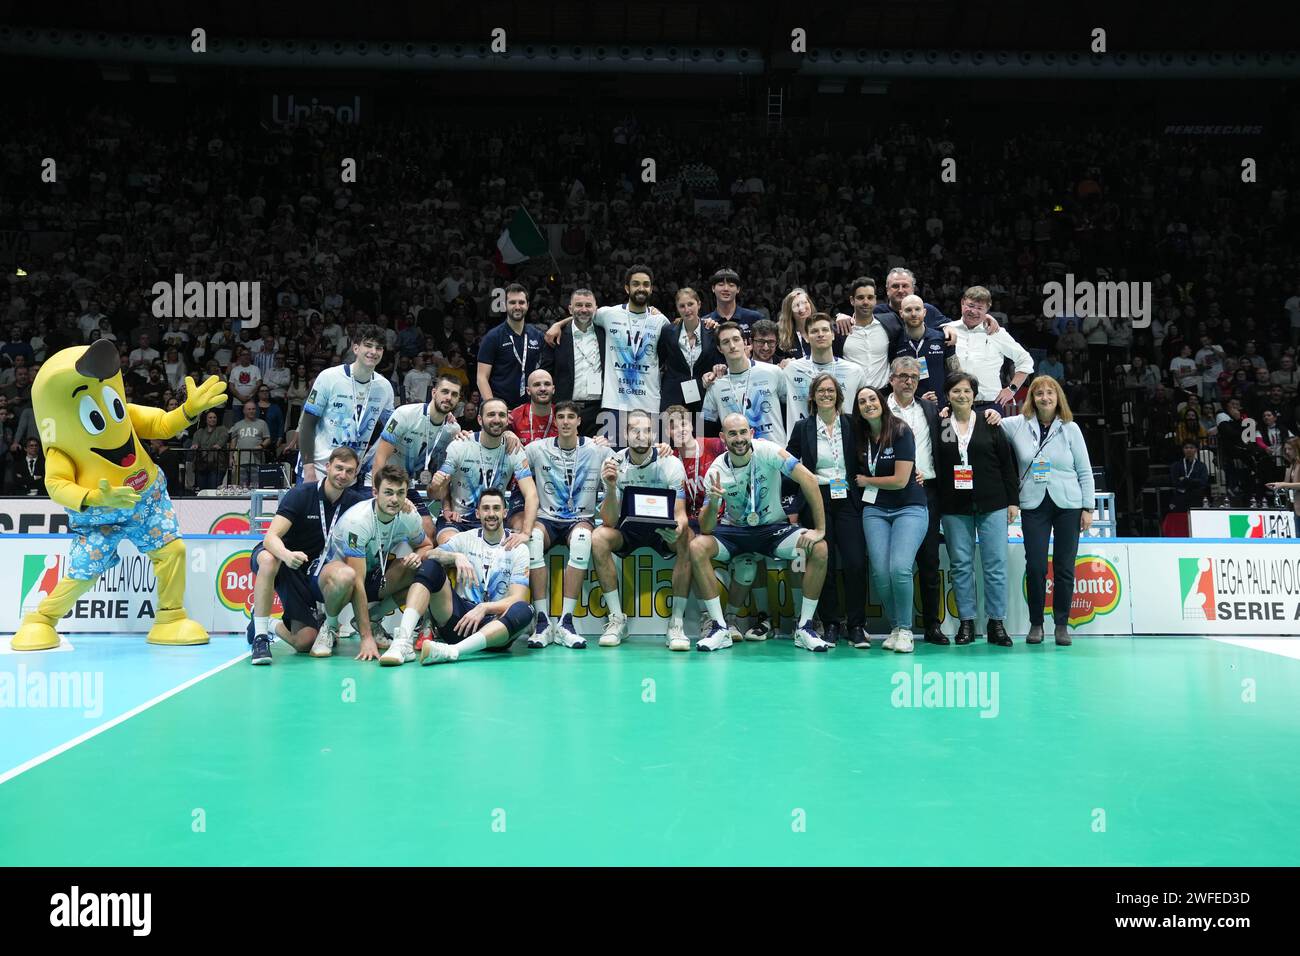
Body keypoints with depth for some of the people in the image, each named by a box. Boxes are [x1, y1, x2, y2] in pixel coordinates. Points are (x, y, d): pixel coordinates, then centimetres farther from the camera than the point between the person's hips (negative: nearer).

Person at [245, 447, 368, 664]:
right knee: (268, 560, -42)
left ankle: (274, 626, 24)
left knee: (305, 642, -11)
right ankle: (260, 637, -29)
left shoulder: (353, 501, -4)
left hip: (307, 572, 4)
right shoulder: (300, 494, -18)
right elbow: (271, 537, -27)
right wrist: (287, 555, -51)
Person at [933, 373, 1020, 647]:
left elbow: (1008, 464, 5)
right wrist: (934, 503, -6)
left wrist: (1013, 500, 2)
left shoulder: (990, 425, 4)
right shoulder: (939, 426, 5)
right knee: (960, 565, 3)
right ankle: (966, 622, 11)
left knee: (996, 564, -1)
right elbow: (934, 466, 3)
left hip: (992, 505, 0)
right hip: (955, 508, 1)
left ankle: (996, 622, 7)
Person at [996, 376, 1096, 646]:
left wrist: (1088, 507, 1)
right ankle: (1036, 623, 12)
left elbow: (1085, 471, 5)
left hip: (1068, 505, 0)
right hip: (1033, 505, 0)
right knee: (1035, 566, -2)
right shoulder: (1017, 425, 3)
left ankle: (1062, 624, 14)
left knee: (1064, 567, 3)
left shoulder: (1070, 428, 3)